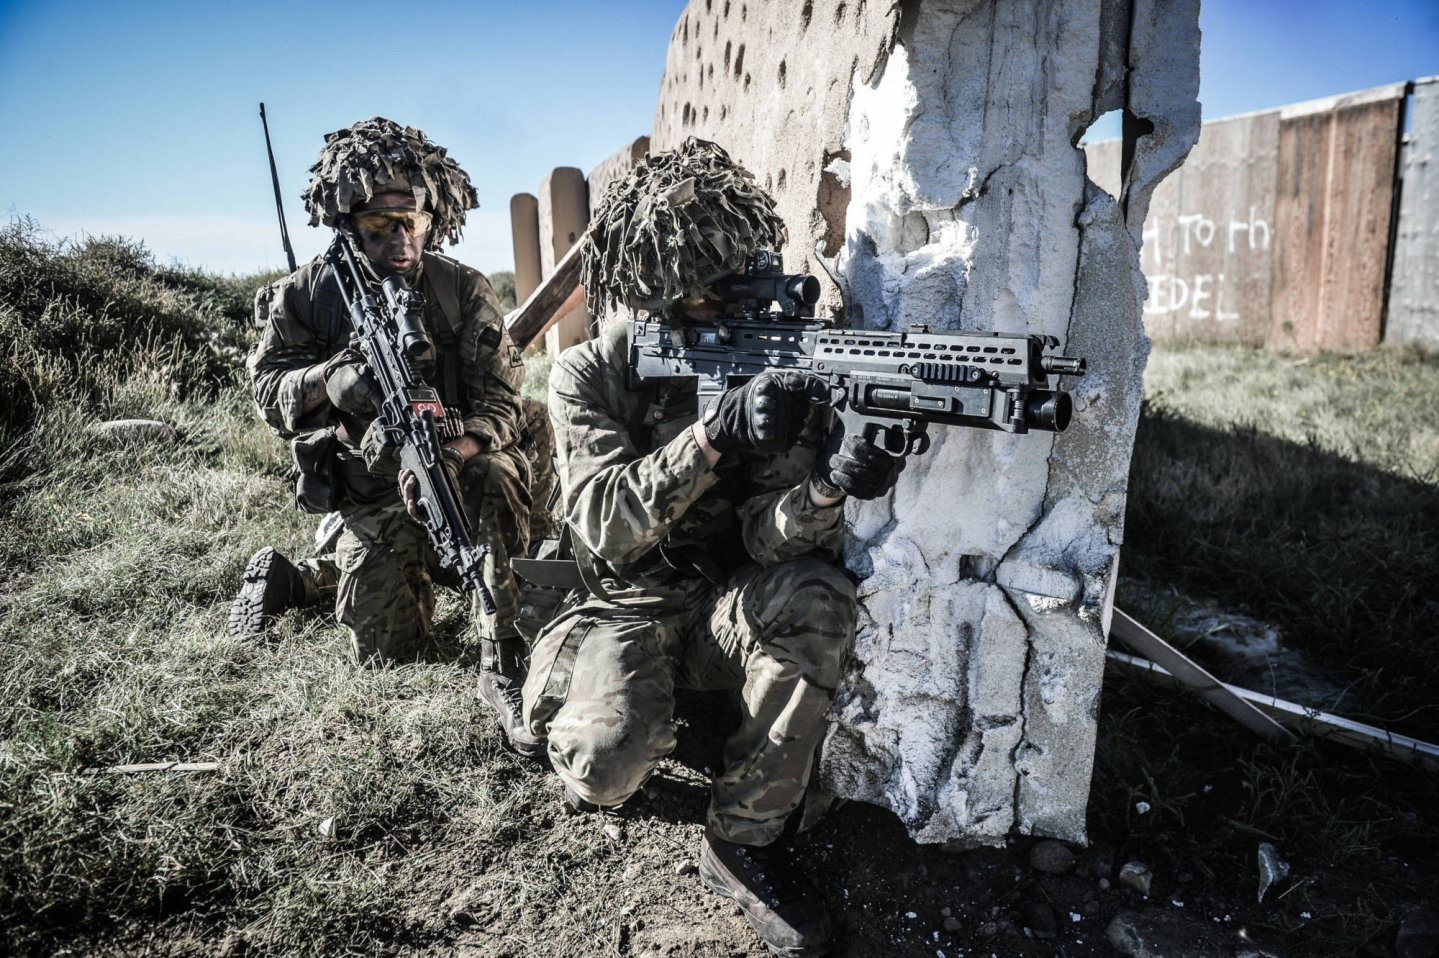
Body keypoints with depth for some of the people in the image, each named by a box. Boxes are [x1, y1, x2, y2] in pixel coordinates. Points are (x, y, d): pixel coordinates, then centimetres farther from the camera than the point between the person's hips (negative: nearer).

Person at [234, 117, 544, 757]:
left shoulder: (465, 291, -10)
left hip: (456, 469, 0)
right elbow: (266, 393, -4)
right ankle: (289, 574, 33)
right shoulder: (307, 294, -5)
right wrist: (327, 380, -27)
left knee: (494, 476, -36)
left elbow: (499, 402, -15)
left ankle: (504, 667, -26)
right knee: (384, 649, 0)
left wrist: (449, 455, -36)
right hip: (370, 494, 1)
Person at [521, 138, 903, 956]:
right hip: (629, 608, -2)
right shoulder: (590, 375, -10)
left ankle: (745, 842, -14)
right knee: (610, 763, -31)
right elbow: (606, 521, -24)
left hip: (730, 602, 3)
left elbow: (768, 537, -15)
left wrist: (827, 487, -38)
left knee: (818, 598, -31)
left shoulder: (775, 364, -7)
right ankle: (586, 733, 10)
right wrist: (716, 434, -39)